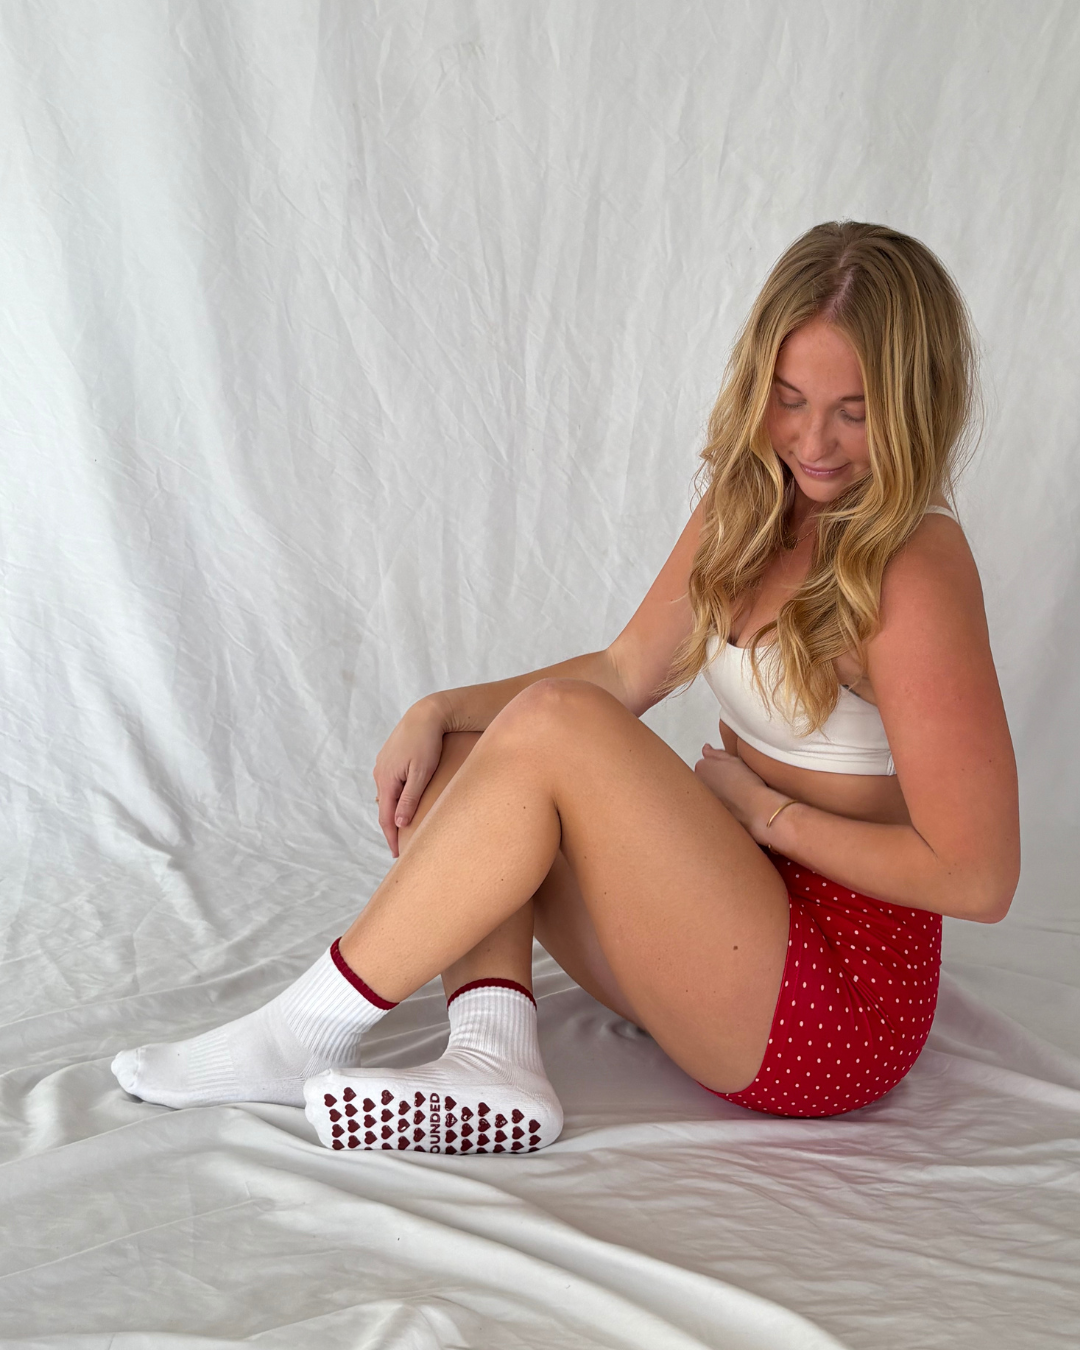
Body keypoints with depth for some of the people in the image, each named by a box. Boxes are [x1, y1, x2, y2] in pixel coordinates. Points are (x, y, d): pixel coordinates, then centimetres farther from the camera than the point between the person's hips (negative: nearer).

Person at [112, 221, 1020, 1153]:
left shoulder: (913, 574, -20)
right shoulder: (750, 503, 5)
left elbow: (978, 880, -20)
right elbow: (626, 671, 7)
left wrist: (764, 808, -13)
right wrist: (440, 712, -5)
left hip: (836, 1004, -8)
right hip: (744, 915, 9)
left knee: (553, 726, -25)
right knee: (452, 760, 2)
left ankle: (311, 1034, -13)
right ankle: (493, 1052, -18)